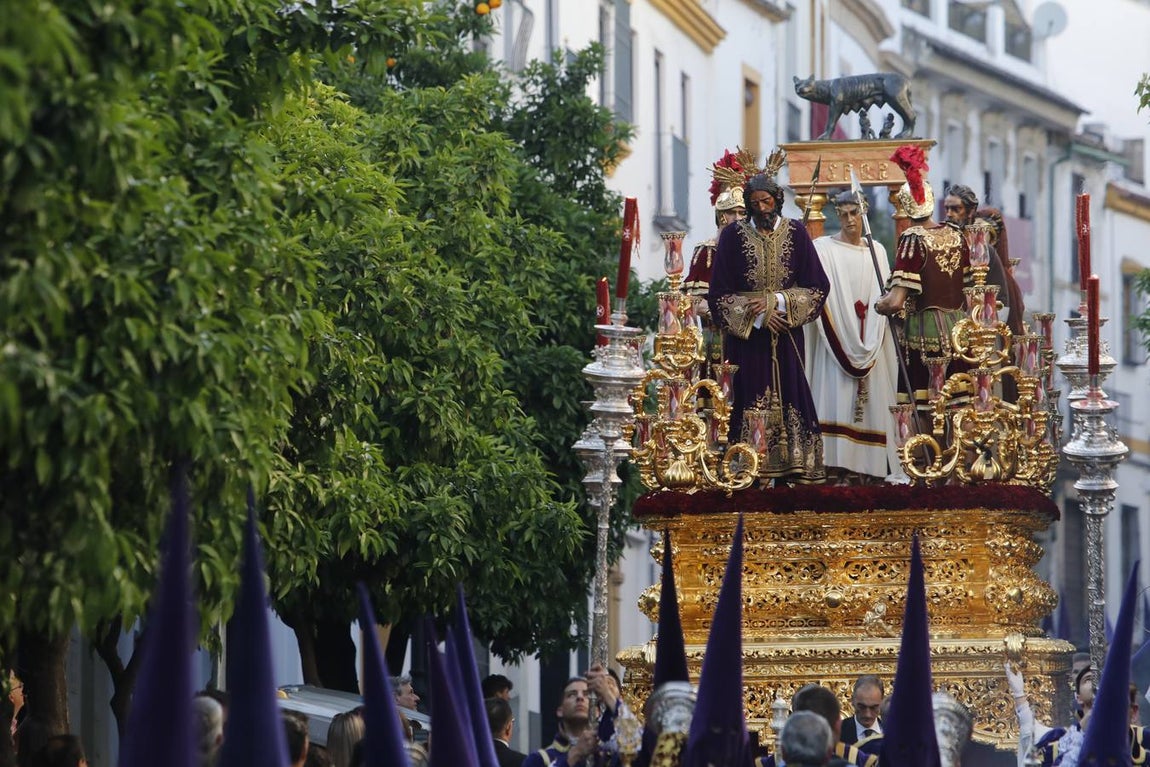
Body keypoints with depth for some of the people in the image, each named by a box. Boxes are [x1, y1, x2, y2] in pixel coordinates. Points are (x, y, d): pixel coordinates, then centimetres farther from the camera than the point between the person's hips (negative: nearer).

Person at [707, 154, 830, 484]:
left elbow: (817, 287, 2)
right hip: (745, 334, -1)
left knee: (788, 396, -3)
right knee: (749, 401, -7)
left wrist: (776, 302, -10)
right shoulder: (733, 236, -1)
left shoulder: (795, 233, 3)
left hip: (786, 335, 1)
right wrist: (759, 315, -10)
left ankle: (791, 470, 0)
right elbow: (719, 295, -1)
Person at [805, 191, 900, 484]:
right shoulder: (823, 248, 1)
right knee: (836, 397, -11)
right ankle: (836, 466, -13)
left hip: (869, 343, 4)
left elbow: (884, 295, 14)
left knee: (869, 400, -1)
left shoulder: (877, 251, 13)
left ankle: (864, 465, 0)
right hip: (836, 337, -4)